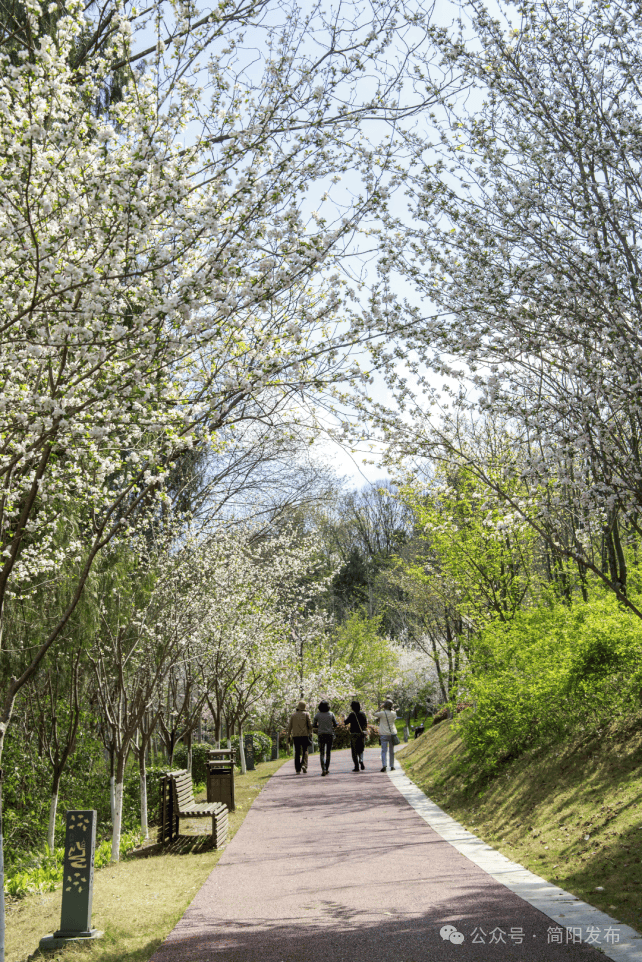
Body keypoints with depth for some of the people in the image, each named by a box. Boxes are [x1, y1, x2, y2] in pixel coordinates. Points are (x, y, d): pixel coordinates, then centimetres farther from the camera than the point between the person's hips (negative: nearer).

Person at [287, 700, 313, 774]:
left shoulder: (293, 715, 9)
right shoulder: (306, 714, 2)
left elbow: (290, 726, 7)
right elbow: (310, 724, -6)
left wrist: (288, 736, 10)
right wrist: (310, 734, -1)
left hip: (295, 735, 2)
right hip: (304, 735, -2)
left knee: (297, 752, 6)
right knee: (305, 751, 6)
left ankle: (298, 770, 2)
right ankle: (304, 764, -18)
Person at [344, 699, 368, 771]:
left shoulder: (352, 714, -10)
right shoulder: (363, 714, 3)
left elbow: (345, 722, -6)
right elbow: (366, 724, 4)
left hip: (354, 734, -4)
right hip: (362, 734, 4)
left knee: (354, 751, 5)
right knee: (360, 750, 16)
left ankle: (357, 766, 0)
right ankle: (361, 761, -11)